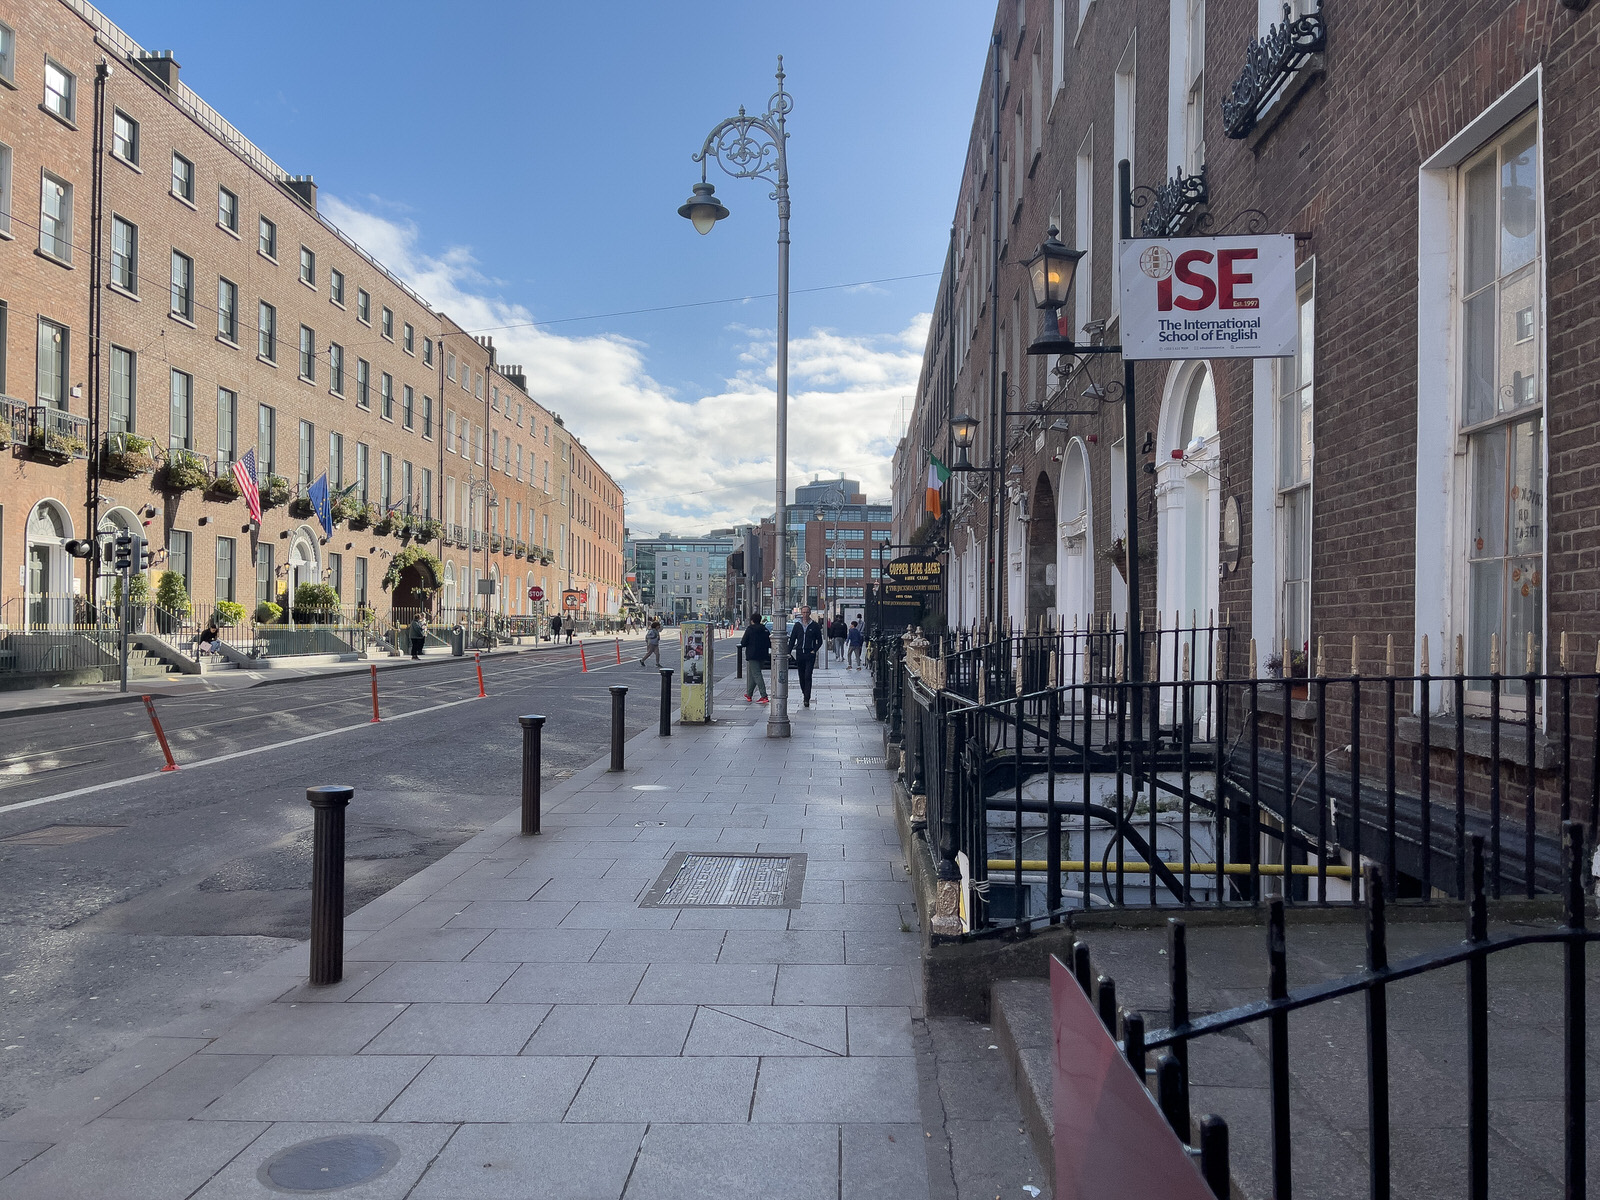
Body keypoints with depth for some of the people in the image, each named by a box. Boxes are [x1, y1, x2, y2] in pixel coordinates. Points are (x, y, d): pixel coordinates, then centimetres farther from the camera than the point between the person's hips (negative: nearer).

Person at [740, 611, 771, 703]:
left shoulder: (750, 629, -9)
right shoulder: (765, 630, 8)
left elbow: (743, 643, -10)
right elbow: (769, 644, 9)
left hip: (753, 656, -6)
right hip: (763, 656, 6)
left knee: (756, 675, -8)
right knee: (753, 675, 18)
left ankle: (764, 696, -18)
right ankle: (748, 694, 26)